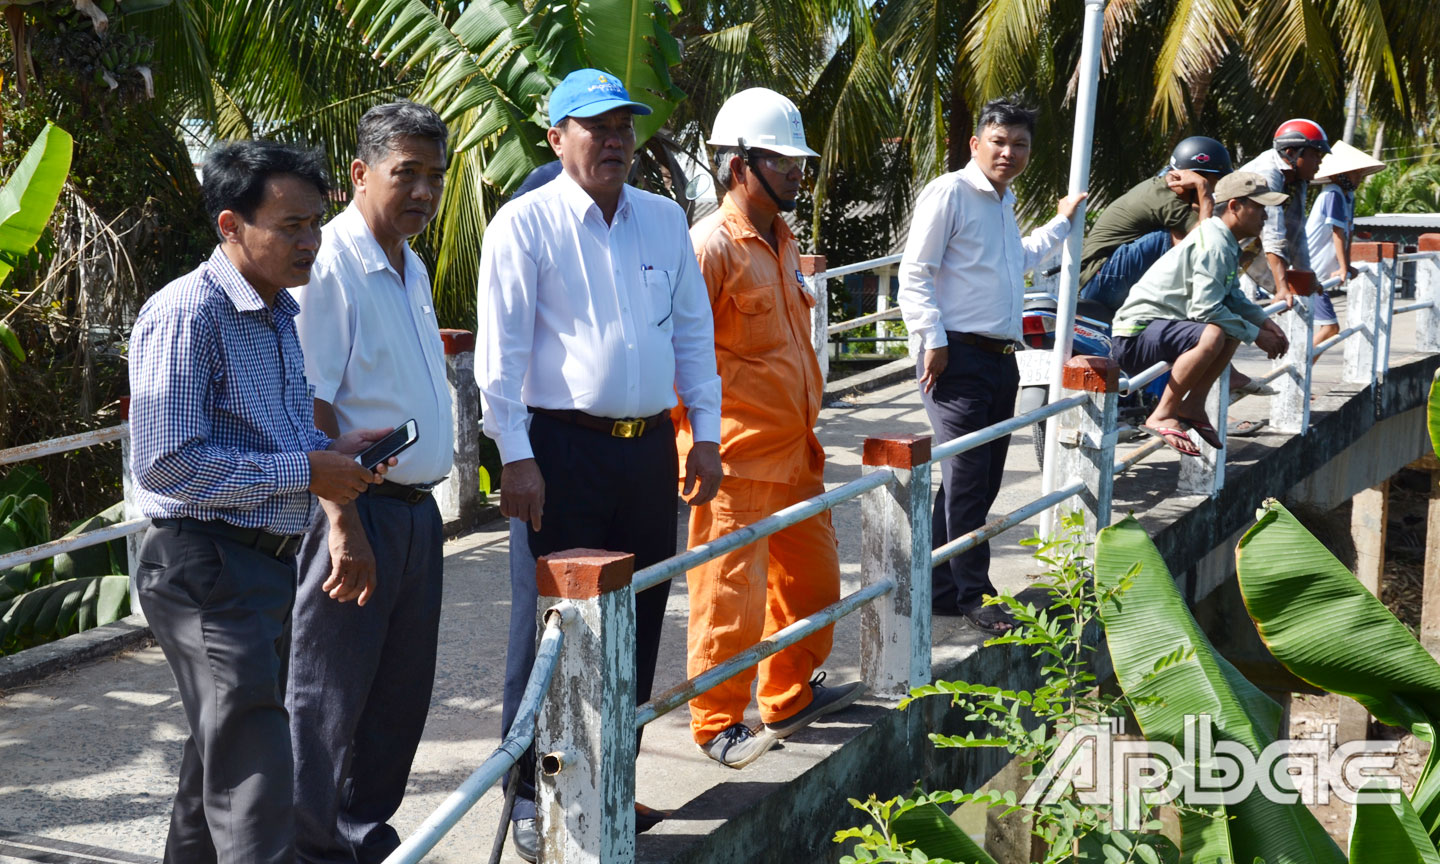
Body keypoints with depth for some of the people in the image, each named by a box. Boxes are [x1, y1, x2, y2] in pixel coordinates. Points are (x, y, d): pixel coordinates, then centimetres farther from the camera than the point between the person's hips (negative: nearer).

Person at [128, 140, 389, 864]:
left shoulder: (278, 314, 14)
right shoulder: (186, 315, -17)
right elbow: (165, 464, -24)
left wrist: (331, 449, 4)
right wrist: (303, 472, -20)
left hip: (268, 560, 10)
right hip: (206, 565, -10)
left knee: (223, 751, 21)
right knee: (255, 782, -10)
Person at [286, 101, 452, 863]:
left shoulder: (411, 269, 15)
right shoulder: (328, 265, -14)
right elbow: (308, 410, -19)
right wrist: (345, 527, -23)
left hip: (417, 511, 9)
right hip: (357, 512, -9)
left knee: (401, 695, 15)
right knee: (328, 702, 1)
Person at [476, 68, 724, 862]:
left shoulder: (664, 220, 11)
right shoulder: (525, 224, -5)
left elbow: (693, 331, 15)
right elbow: (502, 349, -9)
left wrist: (706, 433, 10)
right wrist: (516, 457, -14)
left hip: (650, 443, 6)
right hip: (565, 447, -5)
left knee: (638, 620, 11)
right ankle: (533, 796, 11)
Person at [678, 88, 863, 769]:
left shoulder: (781, 241, 14)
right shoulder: (710, 245, -15)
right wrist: (696, 446, -18)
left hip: (793, 450, 9)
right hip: (736, 457, -9)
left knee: (812, 575, 18)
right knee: (732, 594, -2)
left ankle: (790, 696, 35)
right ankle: (718, 724, 13)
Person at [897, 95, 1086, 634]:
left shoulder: (1005, 201, 20)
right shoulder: (950, 192, -7)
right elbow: (915, 273, -12)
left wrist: (1061, 222, 42)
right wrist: (934, 341, -18)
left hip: (1001, 358, 9)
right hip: (959, 357, -9)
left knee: (982, 483, 10)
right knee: (966, 479, -7)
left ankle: (942, 589, 18)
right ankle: (973, 595, 1)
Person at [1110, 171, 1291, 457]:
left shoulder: (1226, 241, 15)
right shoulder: (1214, 244, -17)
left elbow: (1232, 296, 25)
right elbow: (1206, 309, -25)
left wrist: (1265, 322, 9)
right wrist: (1256, 335, -15)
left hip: (1160, 325, 11)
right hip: (1135, 335, -11)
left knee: (1235, 327, 13)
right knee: (1212, 335, -33)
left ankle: (1193, 405, 10)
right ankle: (1162, 416, -22)